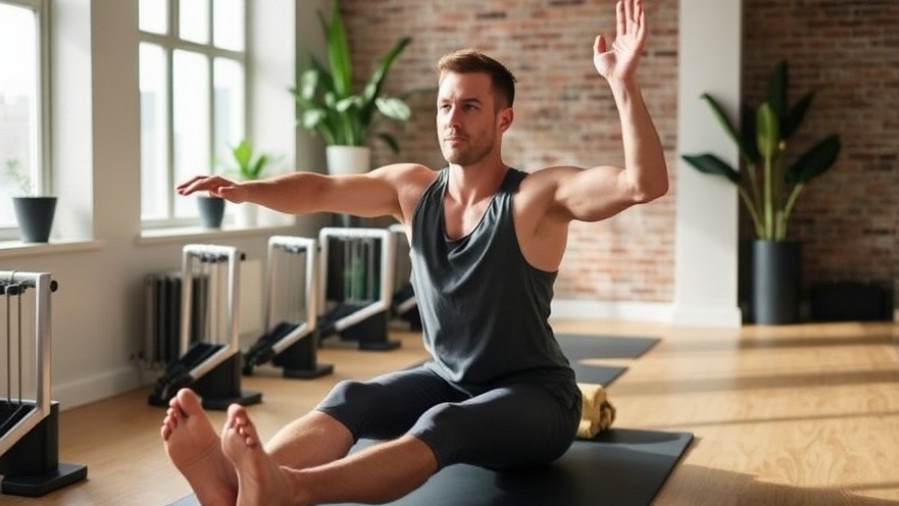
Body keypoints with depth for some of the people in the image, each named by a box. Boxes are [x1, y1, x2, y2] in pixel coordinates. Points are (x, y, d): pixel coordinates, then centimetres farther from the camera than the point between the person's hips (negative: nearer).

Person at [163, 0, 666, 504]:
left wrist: (622, 82, -40)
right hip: (449, 381, 6)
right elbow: (319, 190, 2)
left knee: (445, 422, -37)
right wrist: (246, 189, -15)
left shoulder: (538, 196, -17)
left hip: (536, 398, -5)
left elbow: (646, 184, -30)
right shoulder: (412, 188, 0)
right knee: (350, 400, -23)